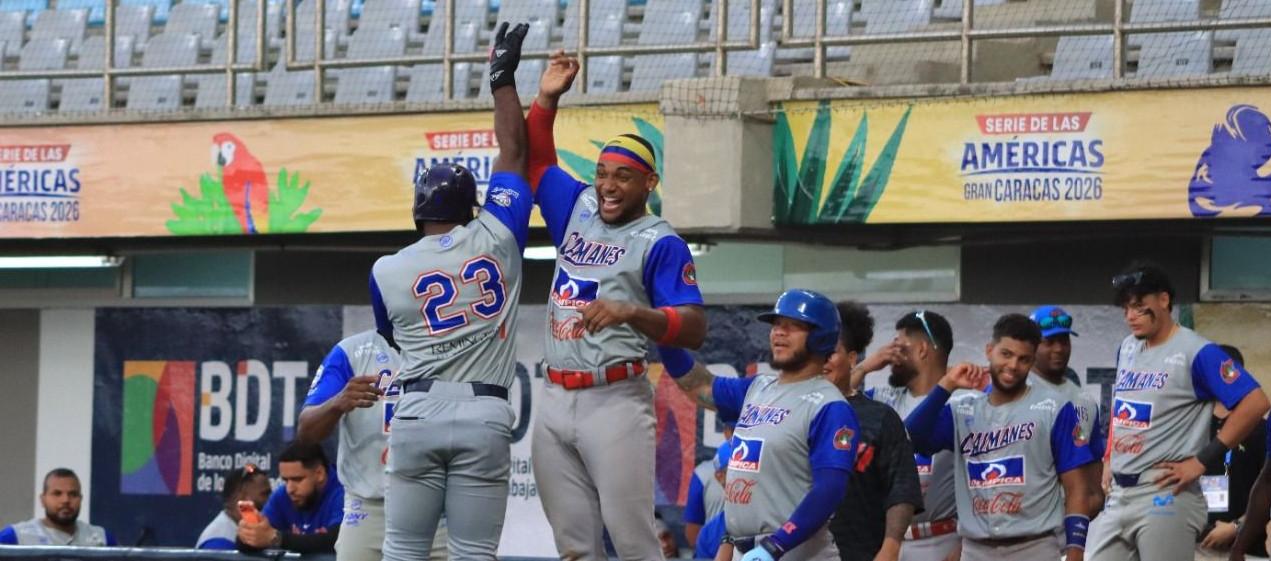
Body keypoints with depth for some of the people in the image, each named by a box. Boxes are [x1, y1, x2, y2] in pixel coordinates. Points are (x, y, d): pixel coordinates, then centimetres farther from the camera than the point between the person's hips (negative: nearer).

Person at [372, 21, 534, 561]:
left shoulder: (387, 271, 5)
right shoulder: (496, 239, 3)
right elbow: (513, 152, 13)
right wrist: (503, 77, 22)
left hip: (417, 413, 0)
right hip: (485, 417, 0)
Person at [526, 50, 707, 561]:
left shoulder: (661, 244, -5)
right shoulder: (577, 209, 13)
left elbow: (694, 329, -14)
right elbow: (535, 159, 26)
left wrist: (629, 313, -29)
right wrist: (547, 99, 11)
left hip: (614, 401, -6)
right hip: (556, 400, 6)